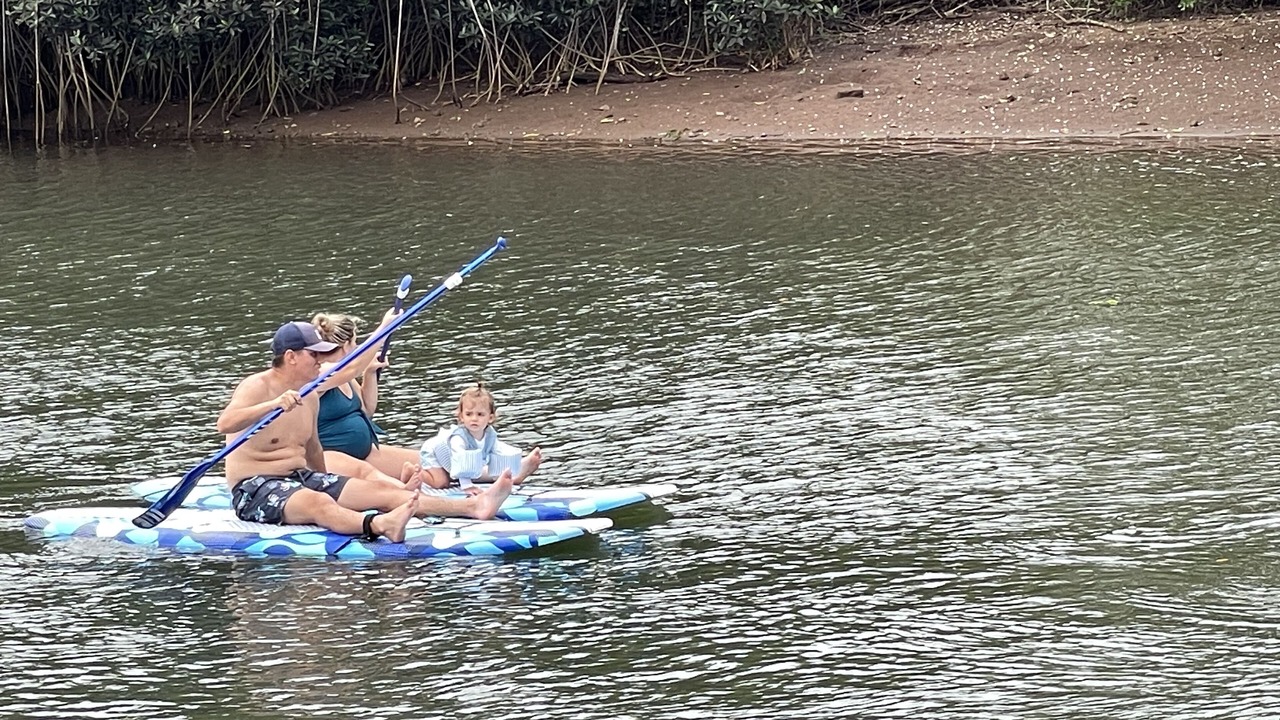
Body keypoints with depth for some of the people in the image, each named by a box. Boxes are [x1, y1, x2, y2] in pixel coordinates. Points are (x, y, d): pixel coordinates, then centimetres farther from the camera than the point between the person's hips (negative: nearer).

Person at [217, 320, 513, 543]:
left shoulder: (309, 397, 13)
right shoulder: (257, 388, -12)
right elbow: (224, 424, -31)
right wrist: (272, 406, -45)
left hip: (301, 478, 8)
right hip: (255, 489, -8)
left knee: (380, 490, -8)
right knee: (317, 504, -39)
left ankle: (473, 506, -21)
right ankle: (380, 526, -70)